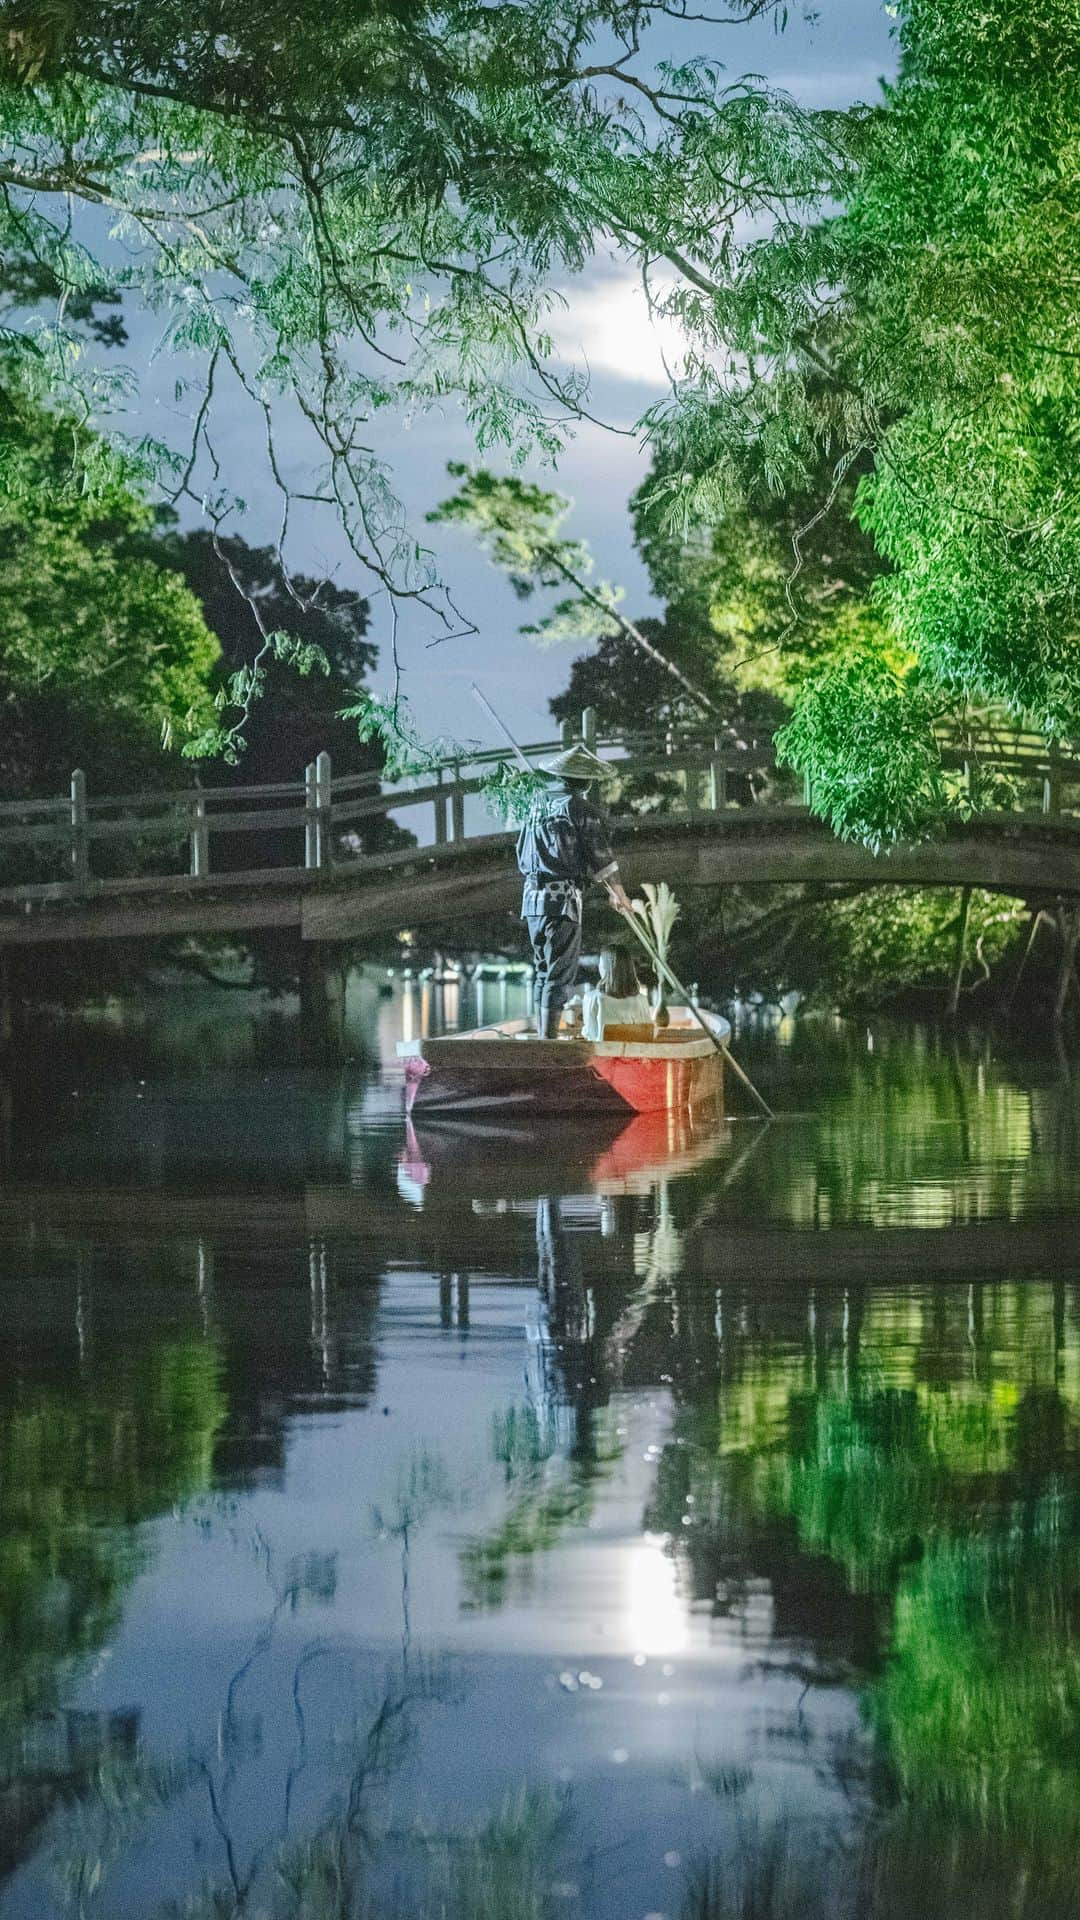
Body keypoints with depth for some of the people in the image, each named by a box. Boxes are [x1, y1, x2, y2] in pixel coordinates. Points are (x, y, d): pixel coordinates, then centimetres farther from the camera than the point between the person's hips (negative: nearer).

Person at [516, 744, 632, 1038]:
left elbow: (522, 855, 19)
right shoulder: (580, 807, -6)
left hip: (532, 898, 7)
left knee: (542, 972, 14)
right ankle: (548, 1039, -12)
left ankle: (542, 1036, 14)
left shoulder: (539, 802, 15)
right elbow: (602, 858, -5)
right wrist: (620, 895, 8)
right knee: (560, 973, -7)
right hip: (563, 899, -7)